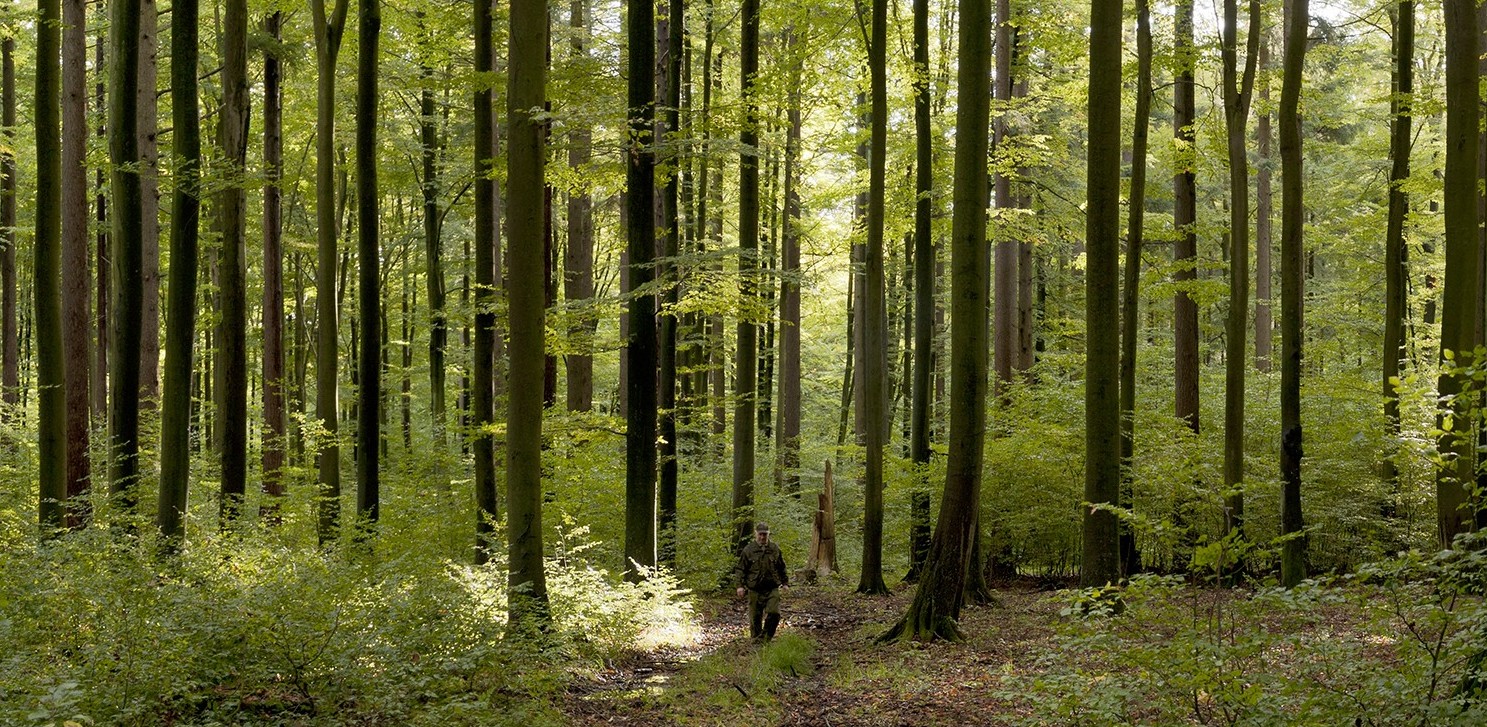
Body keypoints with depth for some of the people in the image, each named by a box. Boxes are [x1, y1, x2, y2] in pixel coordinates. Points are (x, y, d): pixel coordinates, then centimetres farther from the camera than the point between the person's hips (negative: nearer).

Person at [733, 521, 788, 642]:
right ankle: (755, 639, 16)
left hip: (772, 588, 1)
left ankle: (765, 638, 4)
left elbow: (782, 568, 19)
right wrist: (740, 585, -7)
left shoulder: (775, 549, 8)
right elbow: (740, 569, 1)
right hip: (755, 590, -1)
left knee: (774, 613, -11)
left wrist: (785, 583, 15)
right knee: (755, 616, 3)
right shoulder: (748, 550, 0)